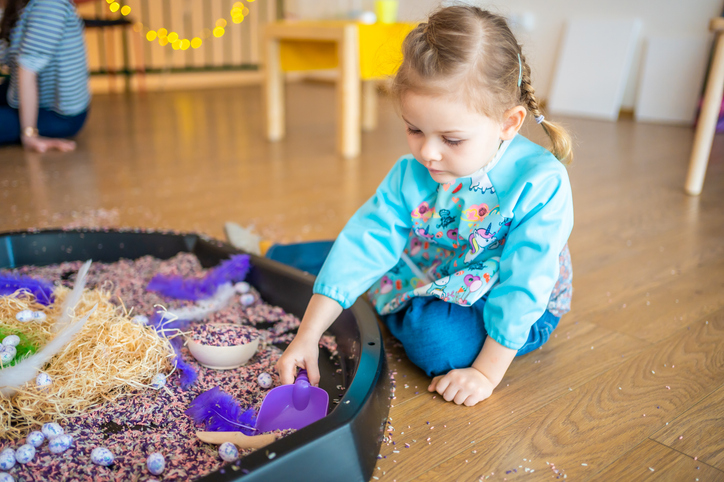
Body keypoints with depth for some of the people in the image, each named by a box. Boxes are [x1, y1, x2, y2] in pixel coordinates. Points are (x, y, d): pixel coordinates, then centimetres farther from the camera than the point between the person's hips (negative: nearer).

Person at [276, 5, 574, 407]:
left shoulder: (540, 182, -28)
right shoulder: (410, 175, -14)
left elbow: (522, 285, -26)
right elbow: (365, 243, -17)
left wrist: (487, 373, -25)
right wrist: (307, 336, -21)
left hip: (515, 312, -4)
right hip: (428, 283, 5)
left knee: (435, 337, -34)